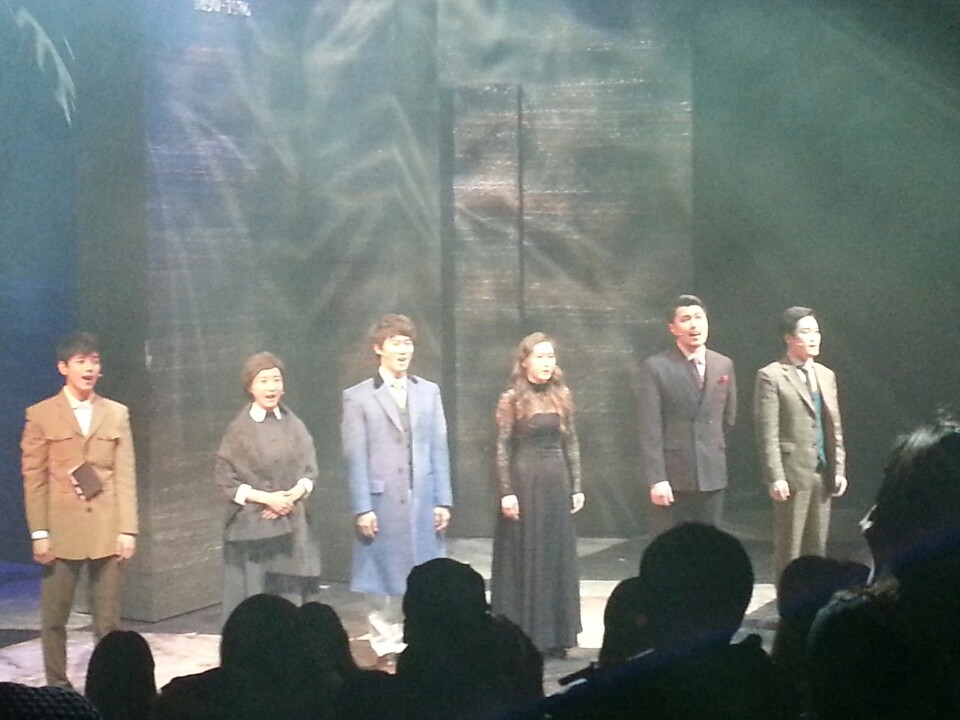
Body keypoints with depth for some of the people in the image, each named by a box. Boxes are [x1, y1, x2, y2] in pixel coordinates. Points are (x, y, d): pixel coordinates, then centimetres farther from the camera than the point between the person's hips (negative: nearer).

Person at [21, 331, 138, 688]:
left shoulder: (117, 414, 8)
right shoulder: (41, 415, 1)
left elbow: (125, 475, 5)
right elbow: (34, 478, -1)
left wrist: (127, 528, -1)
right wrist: (39, 532, -6)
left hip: (107, 531, 2)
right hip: (61, 531, -1)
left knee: (108, 620, 5)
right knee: (53, 618, 4)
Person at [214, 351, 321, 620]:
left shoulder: (294, 426, 6)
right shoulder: (239, 429, -4)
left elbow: (310, 470, 8)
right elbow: (224, 477, -5)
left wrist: (293, 495, -11)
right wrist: (265, 498, -13)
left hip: (293, 525, 3)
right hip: (252, 527, -3)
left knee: (291, 595, 2)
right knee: (254, 598, -4)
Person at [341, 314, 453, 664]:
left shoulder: (429, 392, 10)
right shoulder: (358, 397, 0)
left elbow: (439, 450, 9)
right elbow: (355, 458, -3)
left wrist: (443, 500, 3)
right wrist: (362, 508, -9)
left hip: (423, 504, 3)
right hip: (381, 504, -3)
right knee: (383, 581, 3)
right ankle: (387, 649, 11)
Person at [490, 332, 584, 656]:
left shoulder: (562, 397, 8)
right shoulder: (511, 399, -5)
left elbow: (571, 444, 11)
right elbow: (502, 449, -7)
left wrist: (576, 486, 7)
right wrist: (507, 492, -12)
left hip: (557, 483, 5)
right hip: (525, 482, -4)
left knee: (558, 557, 7)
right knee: (525, 558, 0)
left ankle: (554, 635, 15)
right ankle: (523, 636, 7)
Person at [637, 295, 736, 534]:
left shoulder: (724, 365, 8)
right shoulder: (656, 367, -6)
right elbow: (650, 429, -10)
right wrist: (656, 479, -16)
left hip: (712, 475, 4)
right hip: (672, 476, -4)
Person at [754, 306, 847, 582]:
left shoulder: (826, 375, 14)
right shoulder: (771, 376, -6)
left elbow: (835, 427, 16)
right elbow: (767, 432, -11)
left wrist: (839, 469, 9)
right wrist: (775, 477, -16)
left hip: (823, 474, 6)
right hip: (793, 473, -6)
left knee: (817, 546, 10)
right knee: (789, 547, 0)